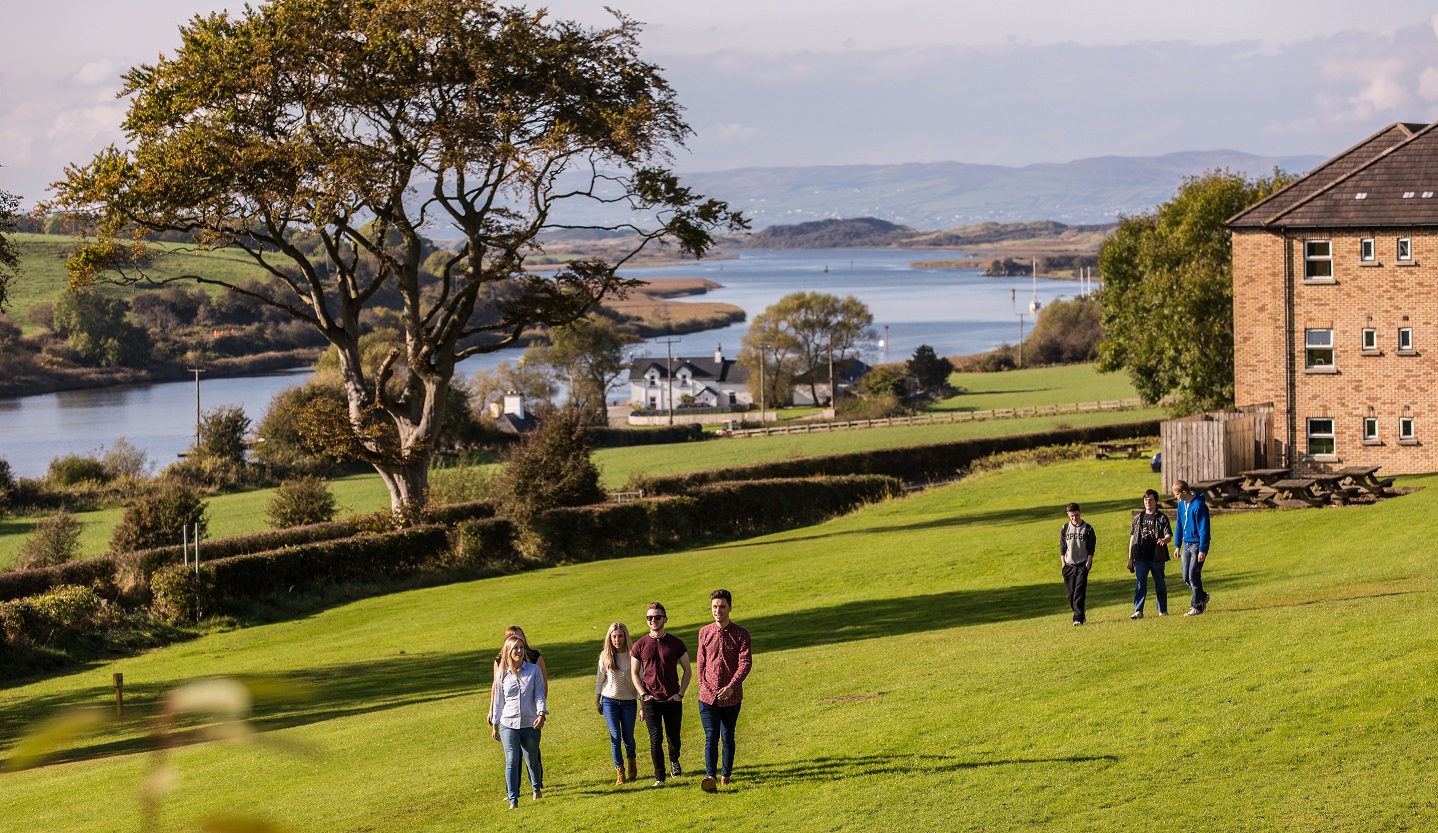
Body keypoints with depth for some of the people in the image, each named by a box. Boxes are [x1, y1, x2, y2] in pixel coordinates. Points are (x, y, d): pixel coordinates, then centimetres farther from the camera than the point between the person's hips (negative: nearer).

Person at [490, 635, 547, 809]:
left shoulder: (534, 670, 1)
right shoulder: (502, 674, 4)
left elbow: (540, 694, -2)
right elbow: (498, 699, 11)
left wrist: (541, 714, -18)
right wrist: (494, 724, 15)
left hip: (530, 724, 0)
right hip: (508, 723, 0)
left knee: (532, 760, 12)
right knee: (511, 761, -11)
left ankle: (537, 788, 41)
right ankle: (513, 800, -9)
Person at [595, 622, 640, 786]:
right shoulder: (605, 656, -2)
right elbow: (600, 678, 7)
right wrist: (597, 700, 11)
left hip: (629, 701, -1)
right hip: (609, 701, 1)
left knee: (628, 736, 3)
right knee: (615, 736, -6)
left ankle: (632, 762, 33)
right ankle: (619, 771, 3)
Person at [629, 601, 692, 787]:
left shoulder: (676, 643, 1)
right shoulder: (640, 645, 2)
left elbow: (687, 670, 8)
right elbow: (634, 673, 8)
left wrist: (680, 693, -4)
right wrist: (643, 695, -6)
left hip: (673, 699, 0)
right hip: (651, 700, 0)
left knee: (674, 737, 9)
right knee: (655, 738, -6)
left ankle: (674, 761, 41)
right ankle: (659, 777, 1)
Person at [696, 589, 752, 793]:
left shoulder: (740, 634, -3)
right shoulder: (704, 633, 6)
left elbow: (745, 662, -12)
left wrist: (731, 687, -24)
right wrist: (703, 686, 6)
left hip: (731, 697, -1)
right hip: (708, 696, 1)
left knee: (728, 737, 10)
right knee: (711, 737, -11)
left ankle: (726, 775, 24)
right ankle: (710, 776, -22)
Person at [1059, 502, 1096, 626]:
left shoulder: (1088, 529, 0)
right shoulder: (1065, 529, 6)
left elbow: (1091, 548, 0)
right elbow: (1062, 548, 9)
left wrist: (1088, 562, -10)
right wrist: (1063, 564, 2)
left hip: (1082, 564, -3)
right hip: (1069, 565, 3)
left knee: (1079, 592, -13)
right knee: (1071, 593, 4)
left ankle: (1078, 619, -16)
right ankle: (1079, 615, 18)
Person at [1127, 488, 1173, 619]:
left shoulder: (1162, 518, 1)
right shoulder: (1138, 518, 11)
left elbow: (1169, 536, -7)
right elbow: (1132, 538, 15)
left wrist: (1164, 540, -33)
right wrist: (1130, 559, 12)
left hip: (1157, 557, -2)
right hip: (1141, 558, 2)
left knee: (1159, 583, 8)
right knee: (1140, 582, -10)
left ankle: (1163, 610, 22)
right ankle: (1138, 610, -13)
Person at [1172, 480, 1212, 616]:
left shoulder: (1198, 505, -18)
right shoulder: (1181, 504, 7)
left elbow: (1203, 528, -18)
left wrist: (1202, 550, -19)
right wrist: (1177, 545, 16)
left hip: (1198, 544, -8)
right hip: (1187, 544, 8)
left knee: (1193, 576, -8)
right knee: (1186, 577, 8)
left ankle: (1197, 606, 1)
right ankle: (1202, 596, 28)